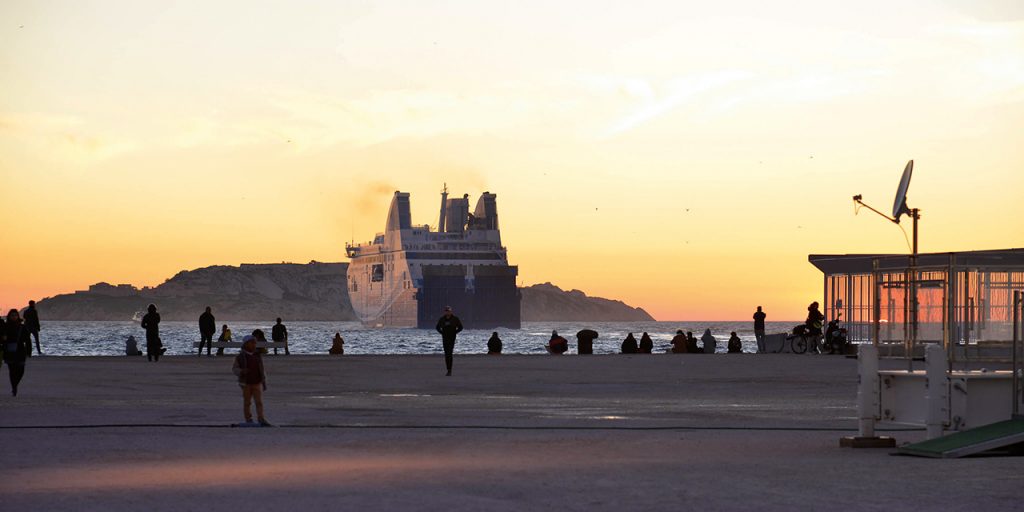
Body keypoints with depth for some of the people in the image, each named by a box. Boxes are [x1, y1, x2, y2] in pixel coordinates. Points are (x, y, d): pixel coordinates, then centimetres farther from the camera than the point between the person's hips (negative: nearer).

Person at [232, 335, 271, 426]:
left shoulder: (258, 356, 7)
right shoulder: (240, 357, -2)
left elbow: (262, 370, 13)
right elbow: (234, 368, 0)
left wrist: (264, 382, 13)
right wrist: (241, 371, -21)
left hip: (257, 383, 2)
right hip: (246, 384, -2)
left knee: (259, 401, -7)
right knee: (247, 402, 5)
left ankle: (261, 419, -11)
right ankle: (248, 420, 13)